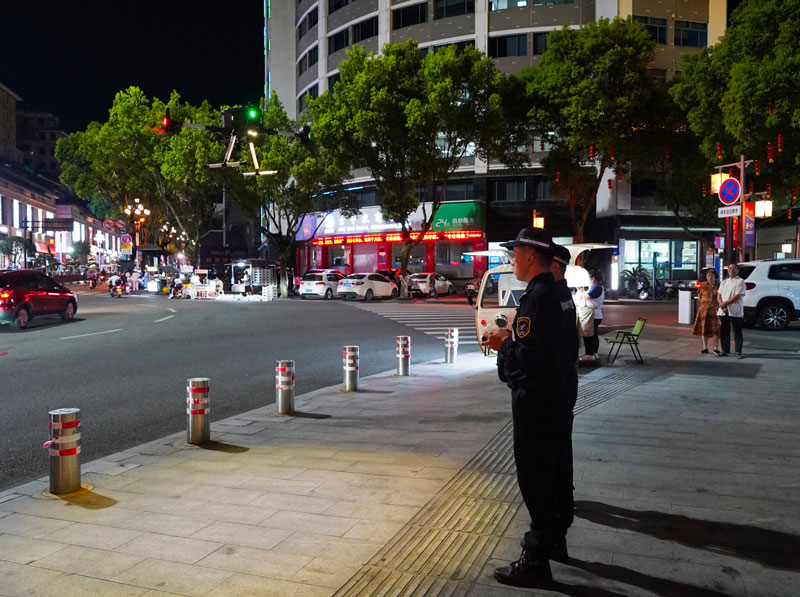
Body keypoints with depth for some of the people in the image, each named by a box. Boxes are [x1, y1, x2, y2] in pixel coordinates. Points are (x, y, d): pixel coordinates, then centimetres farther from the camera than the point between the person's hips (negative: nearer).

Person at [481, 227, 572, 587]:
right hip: (546, 396, 10)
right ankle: (545, 540, 38)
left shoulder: (537, 297, -22)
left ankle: (536, 563, 12)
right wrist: (510, 338, 6)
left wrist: (502, 345, -11)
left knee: (534, 480, 0)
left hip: (533, 400, -10)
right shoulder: (548, 292, 10)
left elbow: (528, 358, -29)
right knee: (542, 476, 22)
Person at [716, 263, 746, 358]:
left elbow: (737, 296, -11)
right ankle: (725, 350, 15)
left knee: (737, 332, -1)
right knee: (724, 331, 7)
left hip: (735, 311, -5)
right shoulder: (724, 282, 18)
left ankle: (738, 351, 4)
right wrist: (722, 306, -7)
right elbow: (718, 296, 10)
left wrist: (724, 303, -12)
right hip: (723, 311, 5)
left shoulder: (740, 281, -1)